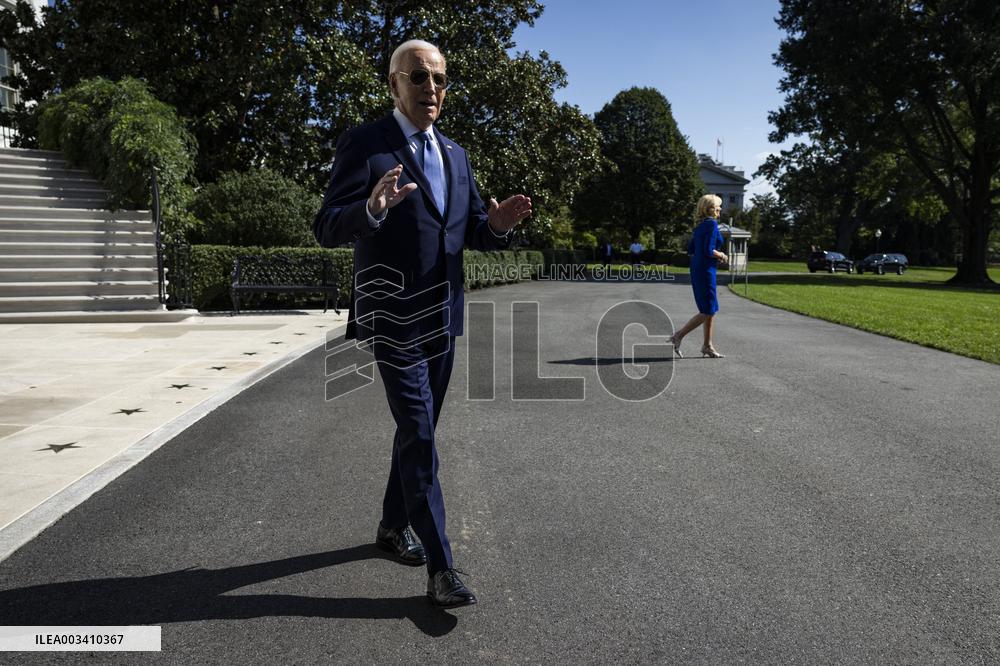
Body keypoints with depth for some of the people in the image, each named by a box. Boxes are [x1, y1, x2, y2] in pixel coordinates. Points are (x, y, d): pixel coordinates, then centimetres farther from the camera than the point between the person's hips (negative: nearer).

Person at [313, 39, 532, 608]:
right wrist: (372, 208, -35)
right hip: (393, 318, -7)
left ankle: (394, 525, 35)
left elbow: (474, 232, 14)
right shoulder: (365, 144, -7)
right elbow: (327, 229, -14)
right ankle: (441, 567, -1)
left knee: (419, 429, 16)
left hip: (444, 317, 7)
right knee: (419, 438, -9)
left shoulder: (455, 155, 13)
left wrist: (500, 224, -9)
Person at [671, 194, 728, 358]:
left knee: (712, 309, 13)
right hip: (705, 271, -9)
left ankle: (707, 346, 17)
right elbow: (709, 250, -21)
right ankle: (678, 337, -5)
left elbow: (691, 250, 16)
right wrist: (722, 256, -3)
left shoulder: (701, 225, 13)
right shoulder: (712, 224, -13)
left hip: (697, 269, 9)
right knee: (707, 311, -4)